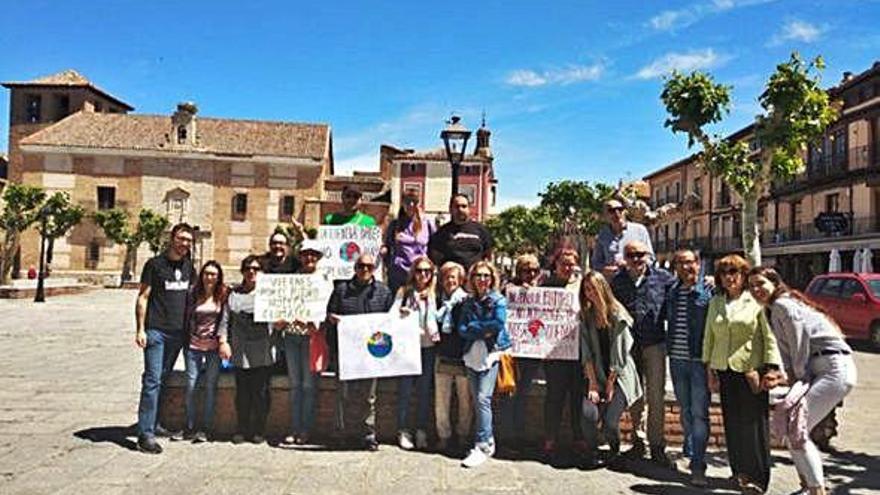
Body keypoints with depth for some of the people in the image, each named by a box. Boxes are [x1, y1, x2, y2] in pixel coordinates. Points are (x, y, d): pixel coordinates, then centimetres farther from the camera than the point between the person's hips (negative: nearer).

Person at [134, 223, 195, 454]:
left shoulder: (188, 266, 13)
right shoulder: (155, 264, -2)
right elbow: (143, 297, -3)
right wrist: (140, 329, -10)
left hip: (178, 332, 5)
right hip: (156, 330, -5)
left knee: (163, 379, 13)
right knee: (152, 380, -9)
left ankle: (153, 423, 24)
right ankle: (145, 433, -7)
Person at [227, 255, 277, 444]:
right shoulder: (234, 294, 12)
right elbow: (226, 320, 8)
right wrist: (223, 340, -3)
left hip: (263, 353, -1)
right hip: (240, 352, 1)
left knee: (261, 392, 2)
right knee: (242, 392, 6)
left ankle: (259, 430, 14)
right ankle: (242, 429, 17)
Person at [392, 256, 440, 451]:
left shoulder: (434, 294, 8)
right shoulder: (404, 291, 4)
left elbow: (438, 317, 13)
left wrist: (436, 334, -2)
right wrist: (401, 314, -19)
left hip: (428, 347, 2)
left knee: (424, 391, 6)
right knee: (405, 390, 1)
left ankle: (421, 431, 16)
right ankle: (403, 431, 12)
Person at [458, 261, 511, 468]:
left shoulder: (499, 301, 0)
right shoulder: (468, 303, 13)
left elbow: (499, 324, -16)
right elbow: (462, 329, 2)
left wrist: (474, 326, -7)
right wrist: (484, 331, -12)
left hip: (491, 354, -5)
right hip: (472, 355, 5)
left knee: (483, 399, -13)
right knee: (477, 401, 8)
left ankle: (482, 446, -8)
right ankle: (489, 442, 20)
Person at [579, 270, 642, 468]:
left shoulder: (618, 314, -8)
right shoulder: (586, 316, 4)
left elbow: (619, 352, -9)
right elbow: (586, 352, 0)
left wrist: (610, 383, -8)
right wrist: (592, 383, -8)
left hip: (619, 376, -3)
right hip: (597, 375, 3)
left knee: (610, 422, -12)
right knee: (589, 413, -18)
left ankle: (614, 452, 20)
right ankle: (591, 455, 7)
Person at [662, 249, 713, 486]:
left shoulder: (708, 290, -5)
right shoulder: (671, 292, 10)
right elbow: (664, 316, 24)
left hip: (700, 360, -5)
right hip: (677, 360, 5)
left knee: (699, 412, -5)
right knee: (685, 410, 17)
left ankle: (698, 466, -3)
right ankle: (690, 449, 34)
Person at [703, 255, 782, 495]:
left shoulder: (757, 301, -2)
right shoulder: (715, 302, 12)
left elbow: (770, 337, -5)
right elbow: (708, 337, 15)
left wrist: (770, 369, -11)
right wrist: (709, 369, 11)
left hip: (751, 370, -4)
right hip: (724, 370, 4)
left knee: (754, 423, -1)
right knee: (732, 423, 8)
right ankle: (739, 471, 21)